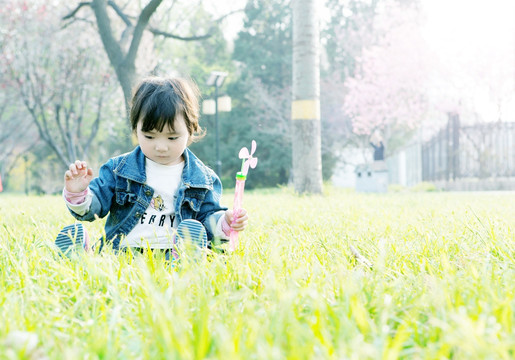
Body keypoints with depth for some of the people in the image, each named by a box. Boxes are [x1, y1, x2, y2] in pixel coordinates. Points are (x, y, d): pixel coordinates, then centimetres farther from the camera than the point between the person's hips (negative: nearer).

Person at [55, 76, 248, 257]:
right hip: (120, 254, 0)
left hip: (173, 255, 0)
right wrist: (77, 194, -10)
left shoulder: (203, 179, 11)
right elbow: (92, 208, 12)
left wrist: (224, 222, -9)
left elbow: (209, 216, 14)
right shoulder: (119, 169, 12)